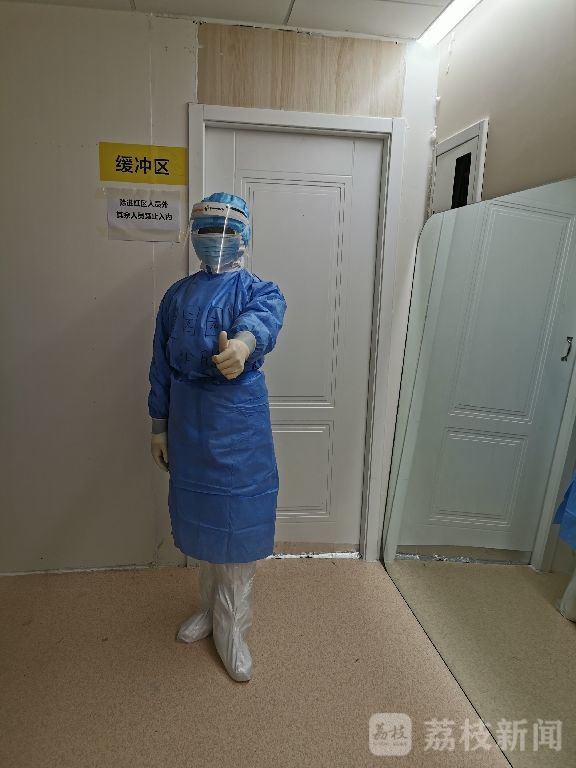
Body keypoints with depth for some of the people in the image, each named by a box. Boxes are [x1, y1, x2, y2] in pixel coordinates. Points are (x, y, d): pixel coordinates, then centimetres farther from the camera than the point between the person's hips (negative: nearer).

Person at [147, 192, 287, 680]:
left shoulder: (259, 290, -2)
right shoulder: (177, 296, 9)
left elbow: (264, 317, -29)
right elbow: (161, 366, 10)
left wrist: (243, 343, -52)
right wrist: (159, 426, 8)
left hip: (239, 424, -3)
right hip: (188, 422, 4)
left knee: (238, 524, 3)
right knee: (201, 519, 16)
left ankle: (232, 631, 24)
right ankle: (211, 607, 41)